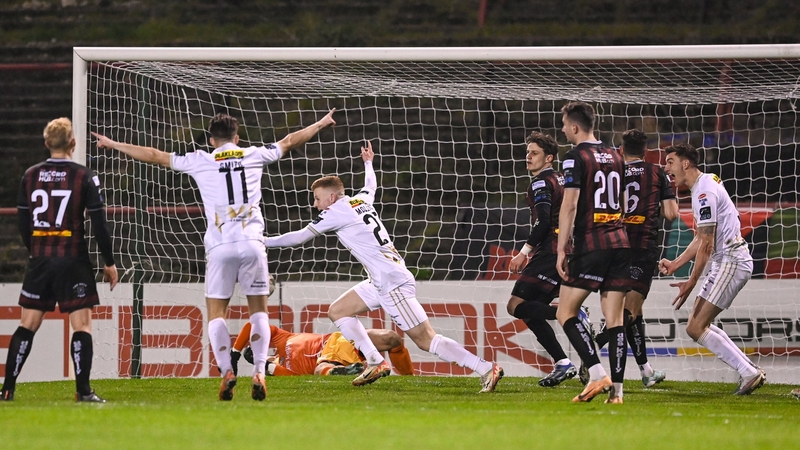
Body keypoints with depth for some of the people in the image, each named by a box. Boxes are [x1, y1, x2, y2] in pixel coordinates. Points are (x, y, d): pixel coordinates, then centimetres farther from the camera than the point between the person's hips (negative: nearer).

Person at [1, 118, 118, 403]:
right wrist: (109, 262, 2)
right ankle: (83, 390, -11)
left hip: (40, 261, 4)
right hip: (73, 260, -4)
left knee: (28, 324, 9)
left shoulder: (30, 176, 5)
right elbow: (99, 223, -6)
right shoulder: (84, 177, -6)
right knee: (81, 323, -2)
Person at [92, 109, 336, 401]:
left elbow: (155, 156, 15)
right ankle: (259, 372, -5)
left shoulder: (201, 161, 8)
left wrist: (113, 144, 26)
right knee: (259, 309, 10)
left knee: (216, 312, 7)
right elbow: (289, 142, 28)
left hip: (220, 246, -1)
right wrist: (321, 124, 45)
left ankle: (226, 371, -11)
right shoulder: (254, 156, 12)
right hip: (252, 242, 1)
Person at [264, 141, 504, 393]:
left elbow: (300, 237, -4)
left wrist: (263, 242, 4)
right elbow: (371, 185, 39)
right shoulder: (361, 200, 14)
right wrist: (368, 163, 59)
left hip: (393, 284, -10)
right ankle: (376, 363, 5)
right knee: (337, 311, 13)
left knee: (425, 340, -11)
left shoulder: (337, 211, -8)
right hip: (381, 283, 10)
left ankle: (487, 369, -12)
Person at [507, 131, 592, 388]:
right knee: (531, 311, 10)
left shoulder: (541, 183, -7)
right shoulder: (561, 180, 22)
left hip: (550, 254, -9)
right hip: (566, 253, 9)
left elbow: (543, 221, -19)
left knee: (517, 306, -12)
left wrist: (524, 252, -19)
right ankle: (562, 364, 2)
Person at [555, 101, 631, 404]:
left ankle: (597, 375, -13)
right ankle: (616, 389, -2)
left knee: (565, 313, 1)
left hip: (590, 245, -7)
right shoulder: (615, 157, 16)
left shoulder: (576, 157, -6)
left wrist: (561, 250, -11)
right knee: (615, 319, 4)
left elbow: (570, 205, -13)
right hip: (620, 243, 7)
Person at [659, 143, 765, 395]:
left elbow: (706, 244, -17)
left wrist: (691, 283, -13)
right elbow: (700, 240, 23)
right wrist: (675, 264, 16)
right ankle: (749, 371, 11)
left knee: (696, 328, -12)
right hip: (723, 262, 11)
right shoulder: (703, 187, 17)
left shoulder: (704, 191, -16)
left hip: (731, 260, -11)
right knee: (698, 325, 12)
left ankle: (749, 373, -10)